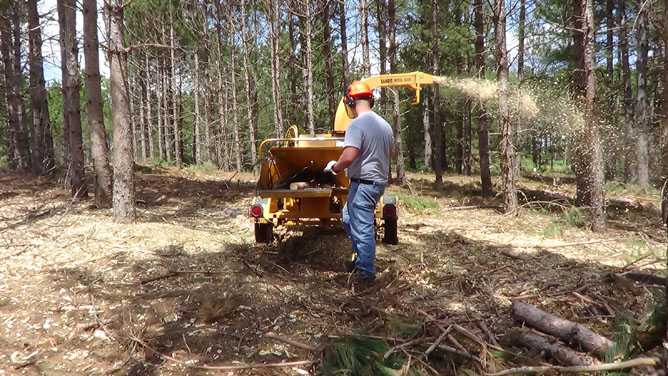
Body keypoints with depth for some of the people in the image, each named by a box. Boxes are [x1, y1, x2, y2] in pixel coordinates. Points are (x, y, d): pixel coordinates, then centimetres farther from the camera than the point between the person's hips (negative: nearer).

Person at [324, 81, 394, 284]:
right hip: (380, 181, 9)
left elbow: (348, 157, -28)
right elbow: (390, 153, 21)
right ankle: (360, 258, 31)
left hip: (363, 183, -9)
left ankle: (366, 272, 7)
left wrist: (334, 167, -10)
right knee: (348, 218, 24)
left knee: (362, 229, -1)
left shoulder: (357, 124, -18)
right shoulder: (384, 124, 10)